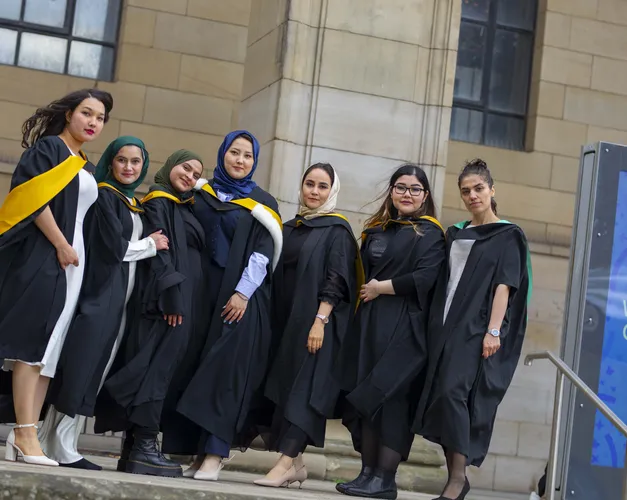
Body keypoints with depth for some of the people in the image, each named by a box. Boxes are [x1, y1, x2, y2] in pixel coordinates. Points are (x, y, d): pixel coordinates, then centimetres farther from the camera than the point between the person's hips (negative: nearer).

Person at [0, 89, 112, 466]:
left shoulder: (87, 169, 22)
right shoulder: (48, 148, -2)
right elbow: (34, 199, -15)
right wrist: (61, 246, -15)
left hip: (71, 261, 9)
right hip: (41, 256, -9)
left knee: (50, 350, 1)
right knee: (33, 343, -14)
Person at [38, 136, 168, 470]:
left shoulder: (135, 205, 20)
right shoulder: (104, 196, -6)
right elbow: (112, 247, -14)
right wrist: (150, 244, -2)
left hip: (118, 298, 8)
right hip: (98, 293, -8)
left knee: (92, 372, 6)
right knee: (80, 369, -10)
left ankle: (55, 444, 9)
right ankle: (62, 449, -7)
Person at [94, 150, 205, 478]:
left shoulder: (185, 208, 24)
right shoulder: (158, 201, -2)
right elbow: (157, 250, -14)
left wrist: (182, 298, 14)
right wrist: (171, 292, -23)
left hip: (181, 297, 9)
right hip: (164, 297, -9)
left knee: (158, 367, 4)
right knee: (157, 366, -14)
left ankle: (134, 448, 4)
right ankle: (144, 448, -17)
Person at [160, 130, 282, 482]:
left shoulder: (262, 203, 5)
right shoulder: (201, 194, 13)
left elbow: (263, 253, -3)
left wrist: (242, 293, -14)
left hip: (240, 297, -3)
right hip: (201, 291, 3)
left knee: (226, 370, -10)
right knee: (193, 369, 1)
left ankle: (214, 453, -12)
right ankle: (194, 449, 5)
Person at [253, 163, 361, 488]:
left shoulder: (337, 230, -3)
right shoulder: (290, 228, 15)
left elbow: (335, 281, -12)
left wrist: (320, 320, -21)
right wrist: (271, 320, 11)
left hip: (316, 323, -7)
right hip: (286, 320, 7)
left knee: (303, 390, -13)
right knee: (285, 388, 6)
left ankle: (285, 463, -20)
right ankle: (296, 462, 12)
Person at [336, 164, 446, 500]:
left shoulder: (430, 233, 0)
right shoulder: (376, 230, 17)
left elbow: (424, 279, -13)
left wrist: (379, 288, -9)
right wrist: (365, 291, 2)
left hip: (405, 327, -6)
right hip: (370, 323, 6)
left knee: (391, 396, -9)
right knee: (367, 395, 3)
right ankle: (368, 471, 8)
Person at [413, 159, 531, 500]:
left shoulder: (508, 236, 0)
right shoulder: (455, 234, 17)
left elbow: (504, 285, -8)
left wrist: (493, 331, -18)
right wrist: (435, 327, 9)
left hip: (477, 330, -6)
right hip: (445, 327, 6)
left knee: (454, 393, -19)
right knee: (442, 397, 2)